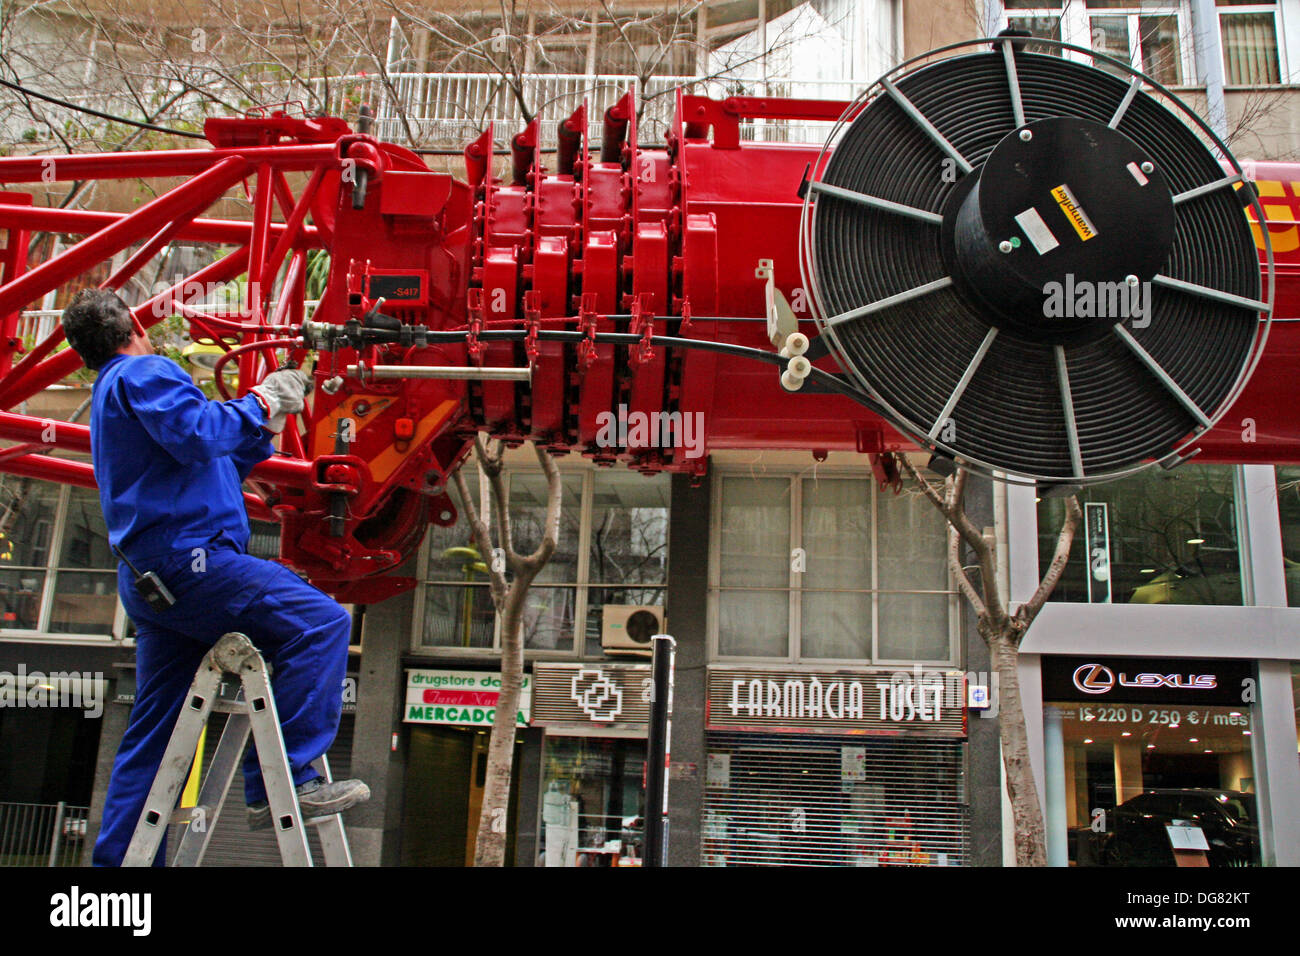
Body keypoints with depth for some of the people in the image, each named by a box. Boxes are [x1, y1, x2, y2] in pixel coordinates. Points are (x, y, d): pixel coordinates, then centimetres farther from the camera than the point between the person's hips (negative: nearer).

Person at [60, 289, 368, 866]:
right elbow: (198, 436, -20)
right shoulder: (144, 373, -1)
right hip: (185, 558, -11)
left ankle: (116, 859, 20)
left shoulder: (110, 396, 30)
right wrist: (259, 405, -6)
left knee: (152, 735, 14)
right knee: (319, 623, -18)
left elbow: (215, 467, 29)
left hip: (148, 579, 11)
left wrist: (263, 426, 23)